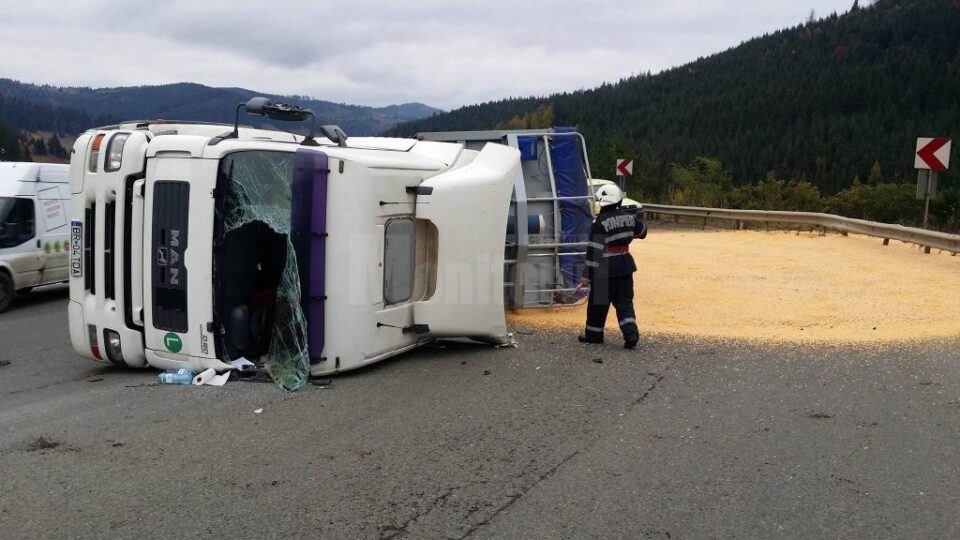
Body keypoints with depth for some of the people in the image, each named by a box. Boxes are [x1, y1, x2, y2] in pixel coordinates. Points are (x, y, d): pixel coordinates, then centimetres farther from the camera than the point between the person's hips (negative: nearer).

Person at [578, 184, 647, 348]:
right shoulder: (629, 217, 1)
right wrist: (640, 218, 42)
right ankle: (631, 333, -4)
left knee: (598, 302, 10)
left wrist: (588, 276, -12)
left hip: (606, 268, -5)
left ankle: (593, 334, 22)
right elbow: (642, 233, 21)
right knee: (624, 301, 10)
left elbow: (594, 251, -17)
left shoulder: (599, 223, -17)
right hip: (625, 264, 5)